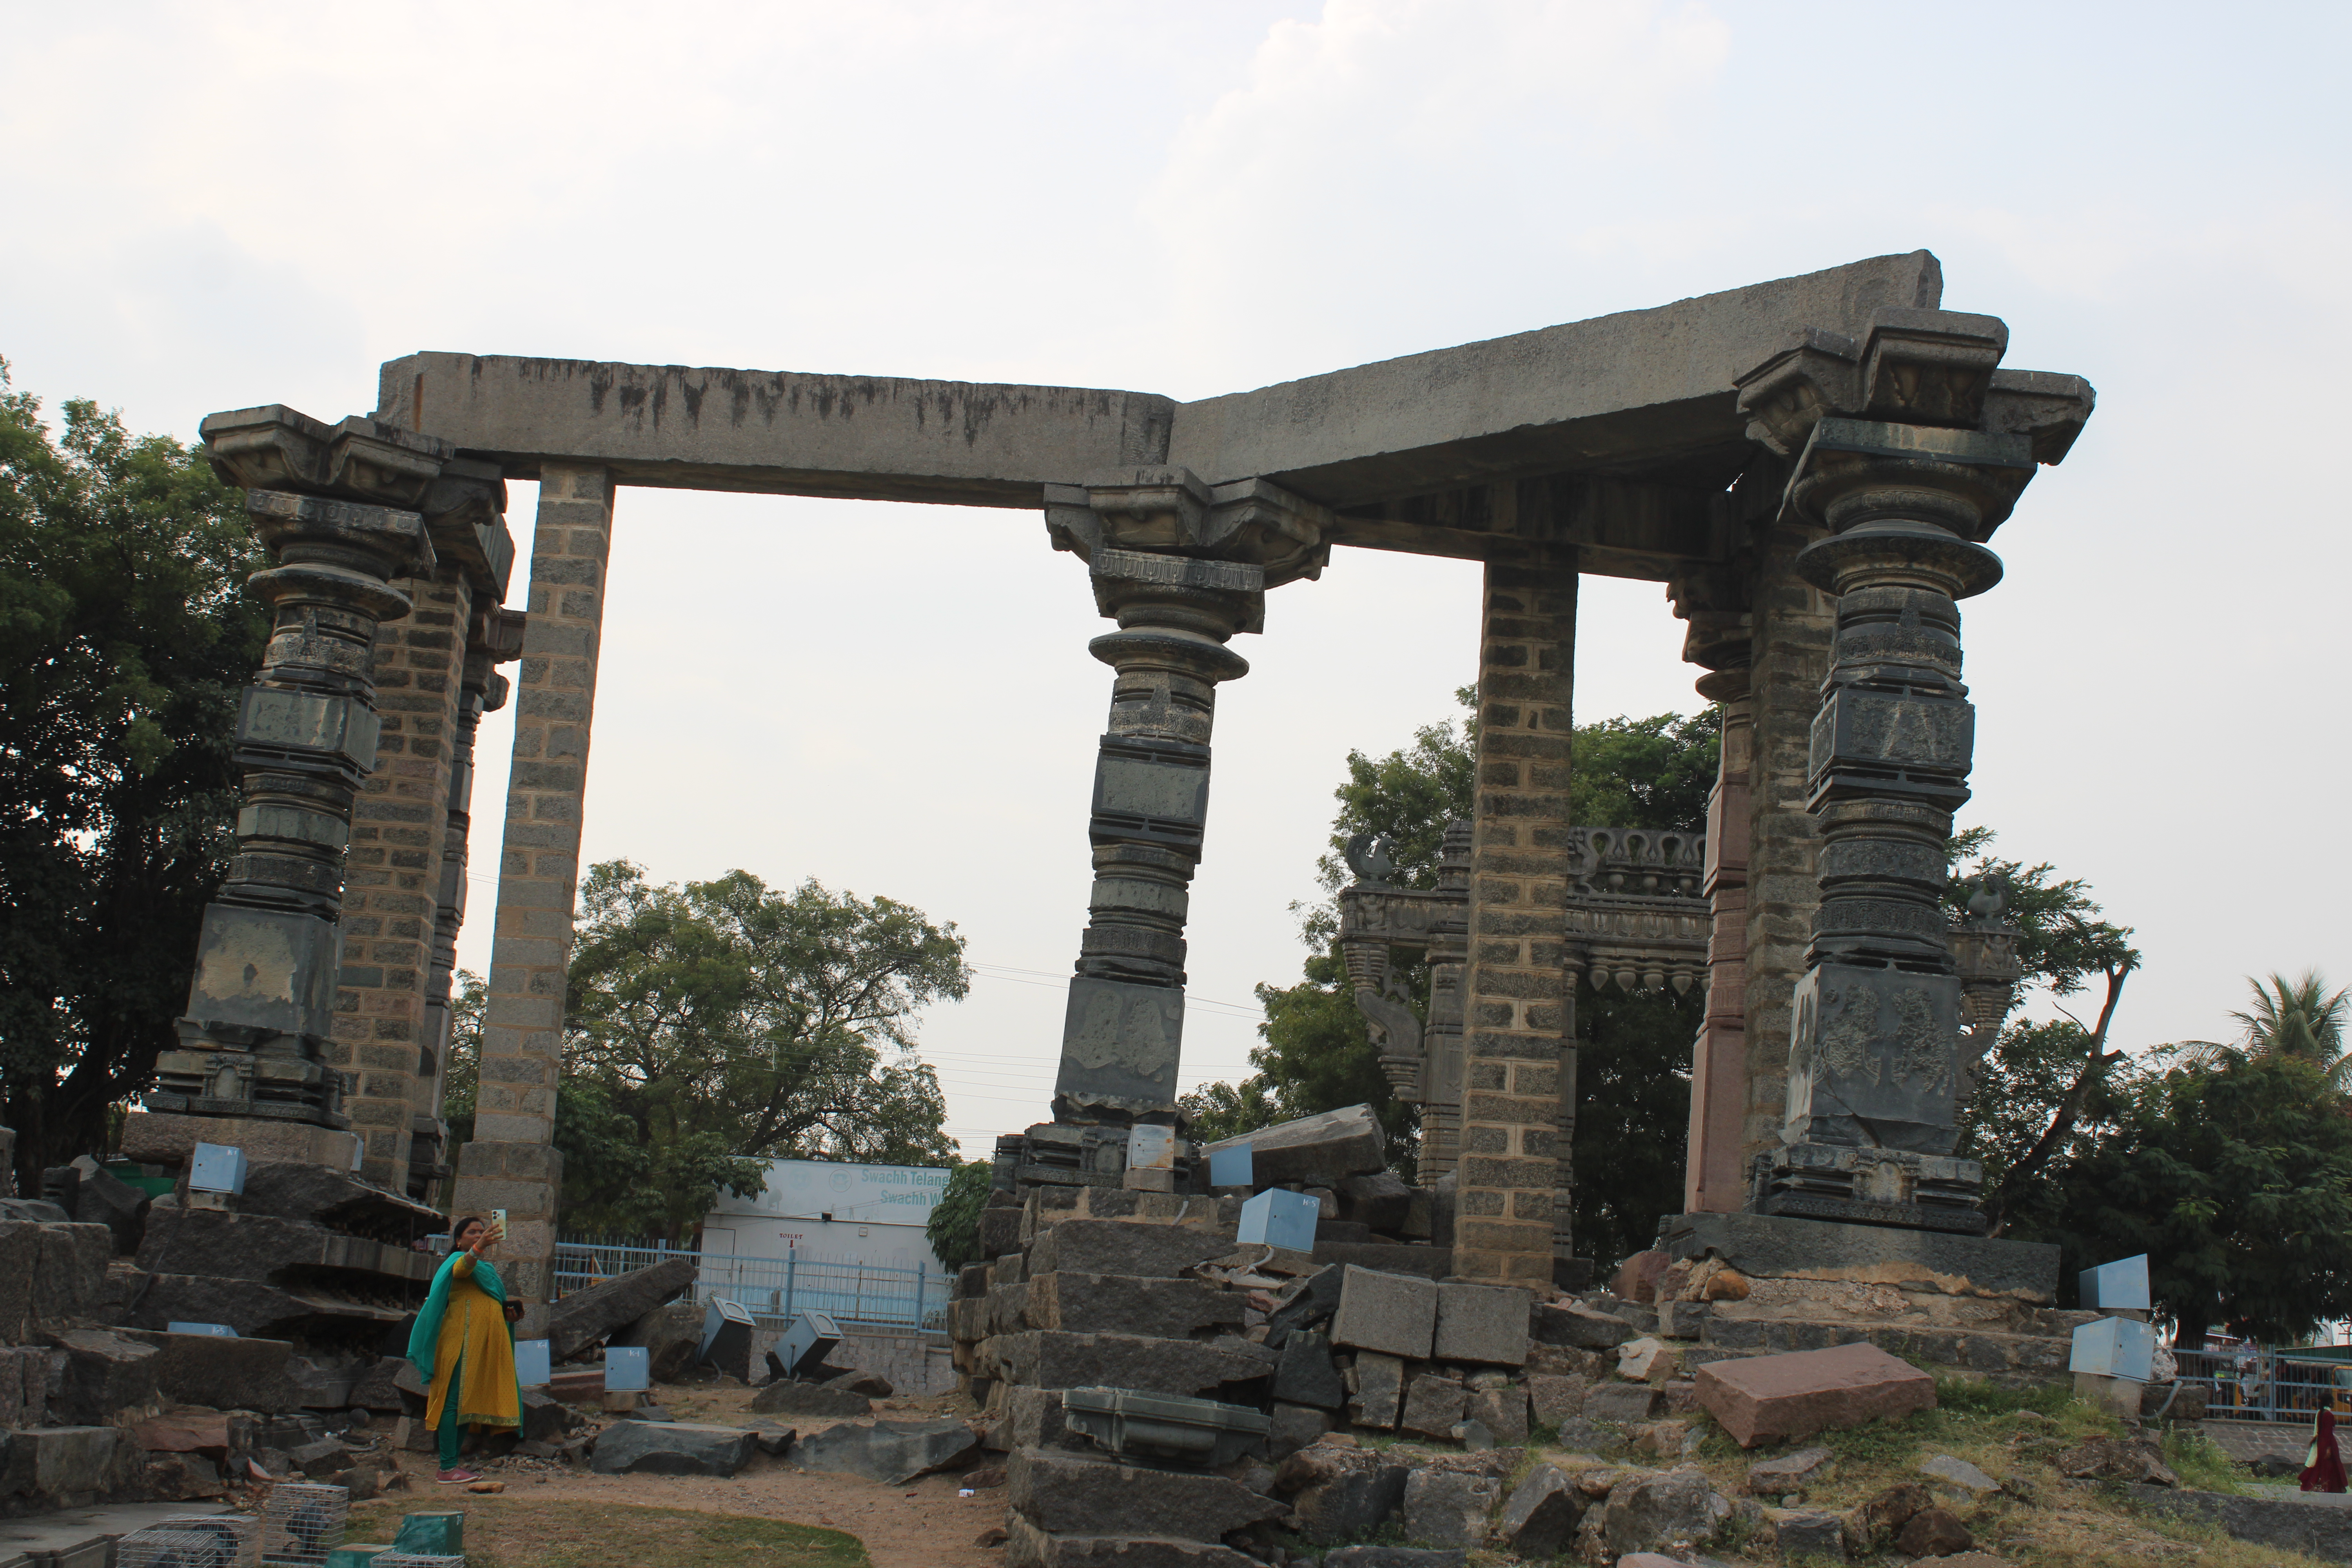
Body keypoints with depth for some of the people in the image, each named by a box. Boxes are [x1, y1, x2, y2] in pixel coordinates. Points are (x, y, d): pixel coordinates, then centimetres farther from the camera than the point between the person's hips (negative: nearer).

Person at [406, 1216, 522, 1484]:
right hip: (461, 1339, -9)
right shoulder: (459, 1259, 0)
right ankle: (447, 1469, -14)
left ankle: (453, 1464, 10)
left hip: (485, 1343, 9)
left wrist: (507, 1313, 13)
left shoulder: (487, 1268, 26)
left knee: (467, 1403, 7)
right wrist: (479, 1247, -45)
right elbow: (461, 1268, -25)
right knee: (455, 1399, -11)